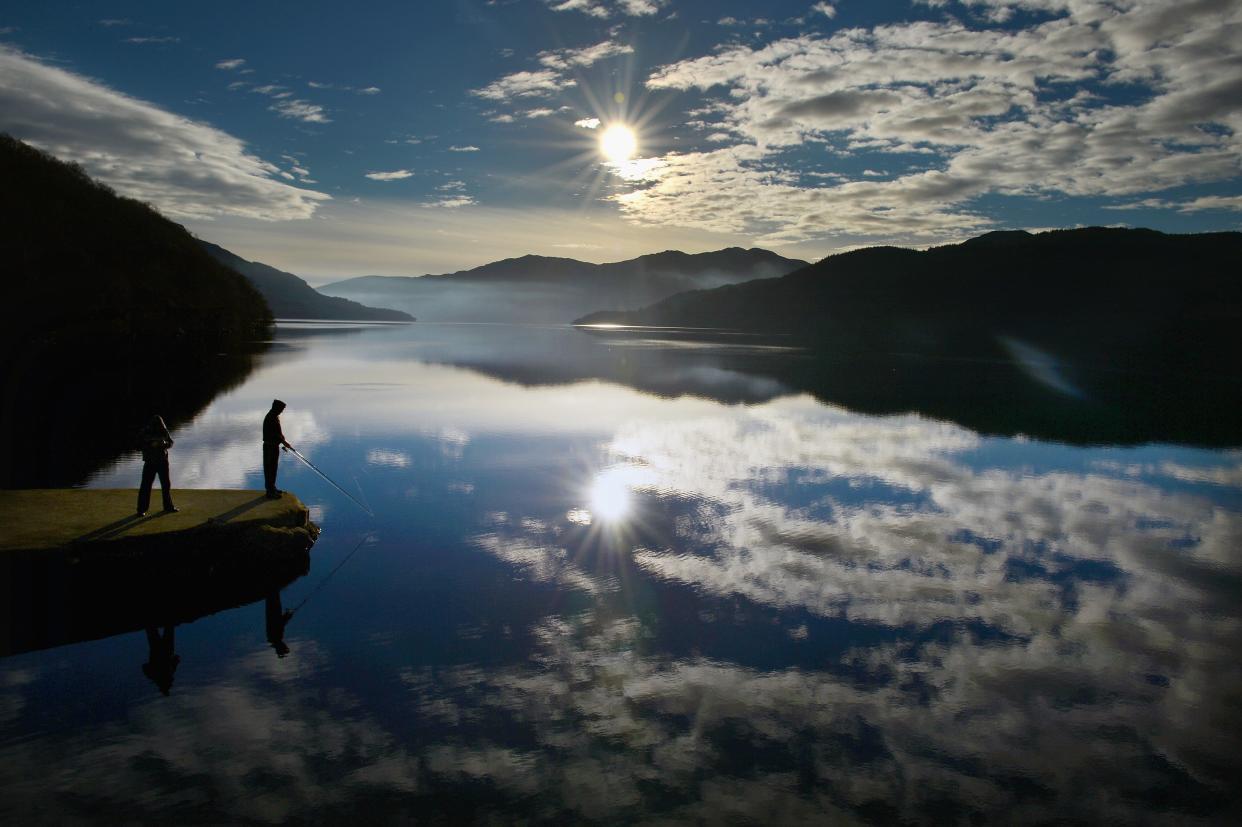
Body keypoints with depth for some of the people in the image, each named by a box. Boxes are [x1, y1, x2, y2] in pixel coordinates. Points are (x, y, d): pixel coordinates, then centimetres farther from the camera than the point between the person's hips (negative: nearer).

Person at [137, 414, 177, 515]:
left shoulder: (164, 431, -2)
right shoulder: (145, 432, -11)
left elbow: (170, 442, 3)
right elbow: (139, 444, -11)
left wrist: (165, 443, -18)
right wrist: (151, 444, -25)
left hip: (162, 461, 4)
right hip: (150, 461, -4)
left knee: (166, 484, 13)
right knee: (145, 485, -5)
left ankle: (168, 506, 27)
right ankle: (141, 509, 1)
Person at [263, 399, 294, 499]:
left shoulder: (275, 417, 12)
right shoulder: (270, 418, -20)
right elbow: (275, 434, -23)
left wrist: (284, 441, 16)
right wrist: (284, 442, -19)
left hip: (274, 445, 10)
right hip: (271, 446, -10)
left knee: (273, 467, 18)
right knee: (270, 468, -6)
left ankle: (272, 488, 29)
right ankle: (270, 492, -2)